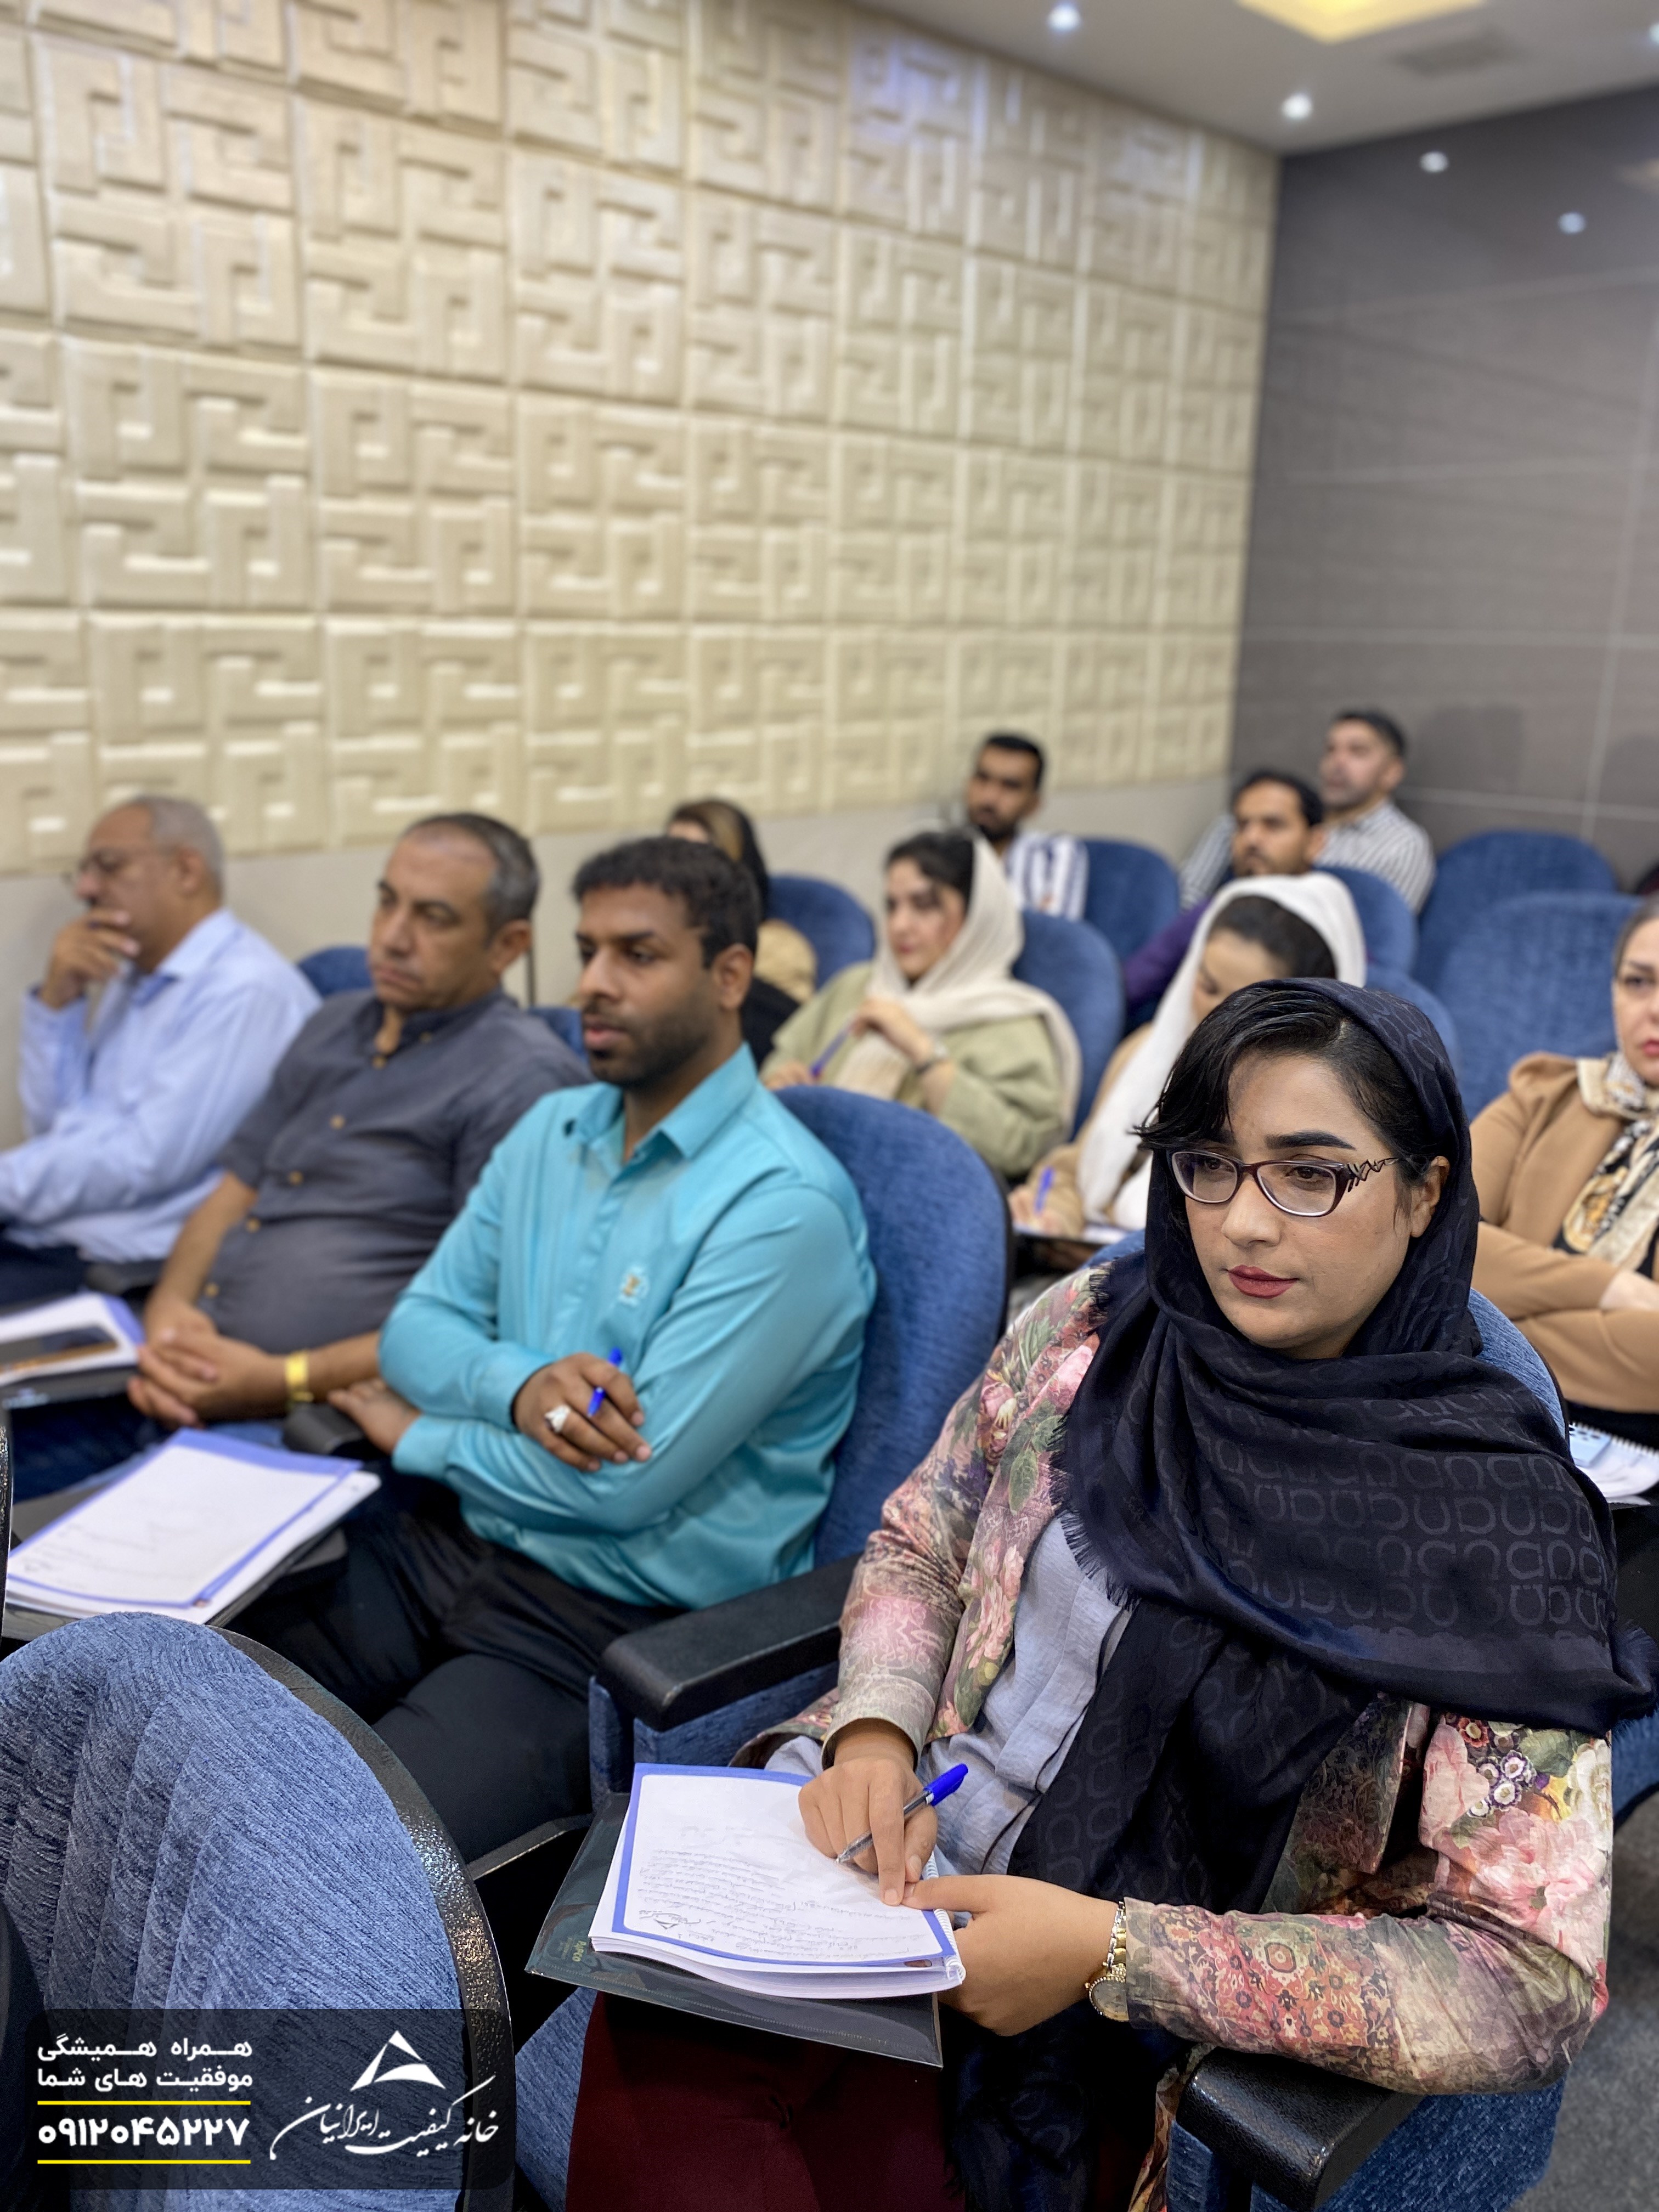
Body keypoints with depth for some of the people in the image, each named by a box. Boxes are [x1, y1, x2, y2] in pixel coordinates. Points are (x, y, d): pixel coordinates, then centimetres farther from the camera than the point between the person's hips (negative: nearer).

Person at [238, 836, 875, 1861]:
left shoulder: (784, 1203, -18)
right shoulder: (552, 1129, 8)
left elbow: (628, 1485, -20)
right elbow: (416, 1325, 9)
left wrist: (417, 1435, -4)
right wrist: (519, 1386, -15)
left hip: (611, 1622, -6)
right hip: (439, 1541, 7)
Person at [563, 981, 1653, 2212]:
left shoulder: (1497, 1524, -13)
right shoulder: (1099, 1329, -2)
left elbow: (1537, 1986, -14)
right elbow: (918, 1544, 10)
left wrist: (1110, 1951, -21)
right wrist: (875, 1735, -11)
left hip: (1116, 2040, -3)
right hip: (882, 1843, 3)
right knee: (649, 2064, -22)